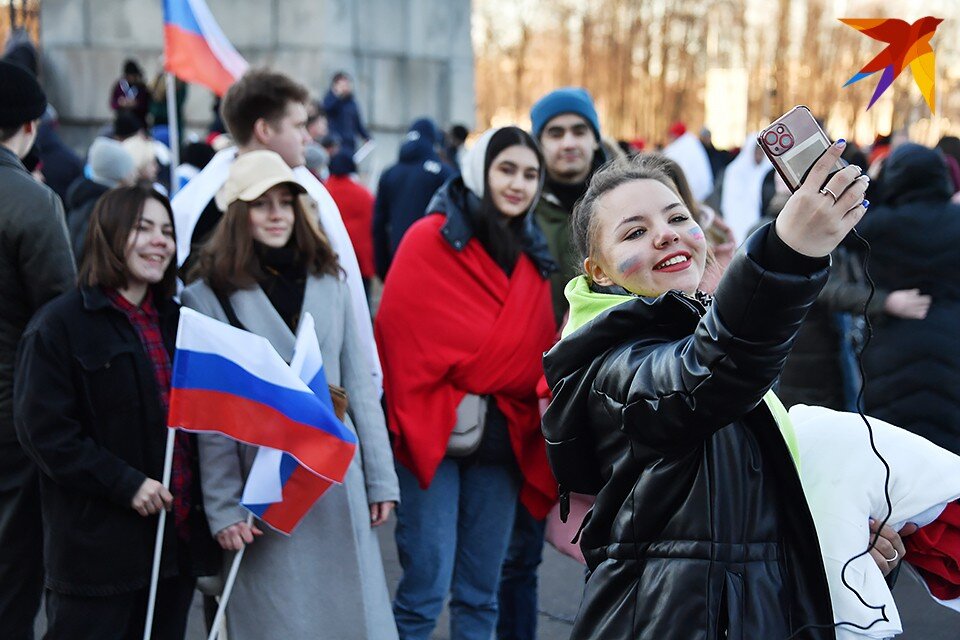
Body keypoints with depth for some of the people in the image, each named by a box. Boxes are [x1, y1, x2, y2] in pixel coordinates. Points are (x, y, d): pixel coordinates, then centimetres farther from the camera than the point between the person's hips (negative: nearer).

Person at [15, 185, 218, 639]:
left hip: (178, 540, 6)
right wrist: (125, 484, -18)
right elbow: (43, 429, -13)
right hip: (100, 546, -6)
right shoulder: (60, 324, -6)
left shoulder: (175, 321, 15)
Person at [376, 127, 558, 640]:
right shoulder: (430, 240, -5)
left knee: (480, 594, 10)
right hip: (432, 433, -5)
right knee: (426, 589, -7)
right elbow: (404, 337, -9)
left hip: (501, 441, 5)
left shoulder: (533, 256, 12)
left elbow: (537, 353, 14)